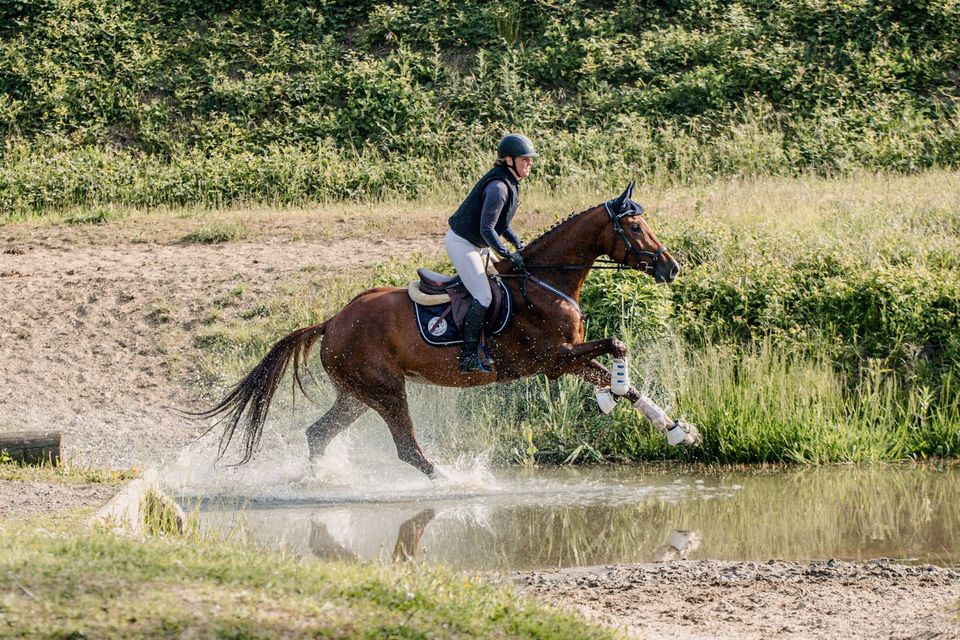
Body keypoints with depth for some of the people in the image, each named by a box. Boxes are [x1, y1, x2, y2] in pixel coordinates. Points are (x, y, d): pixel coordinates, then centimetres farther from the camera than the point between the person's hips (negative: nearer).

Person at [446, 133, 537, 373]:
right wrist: (508, 254, -29)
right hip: (461, 243, -11)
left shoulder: (510, 184, 7)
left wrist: (519, 244, 8)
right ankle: (468, 356, -13)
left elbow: (501, 222, 18)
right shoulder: (498, 187, -25)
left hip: (477, 245, 11)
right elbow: (487, 229, -28)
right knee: (484, 297, -17)